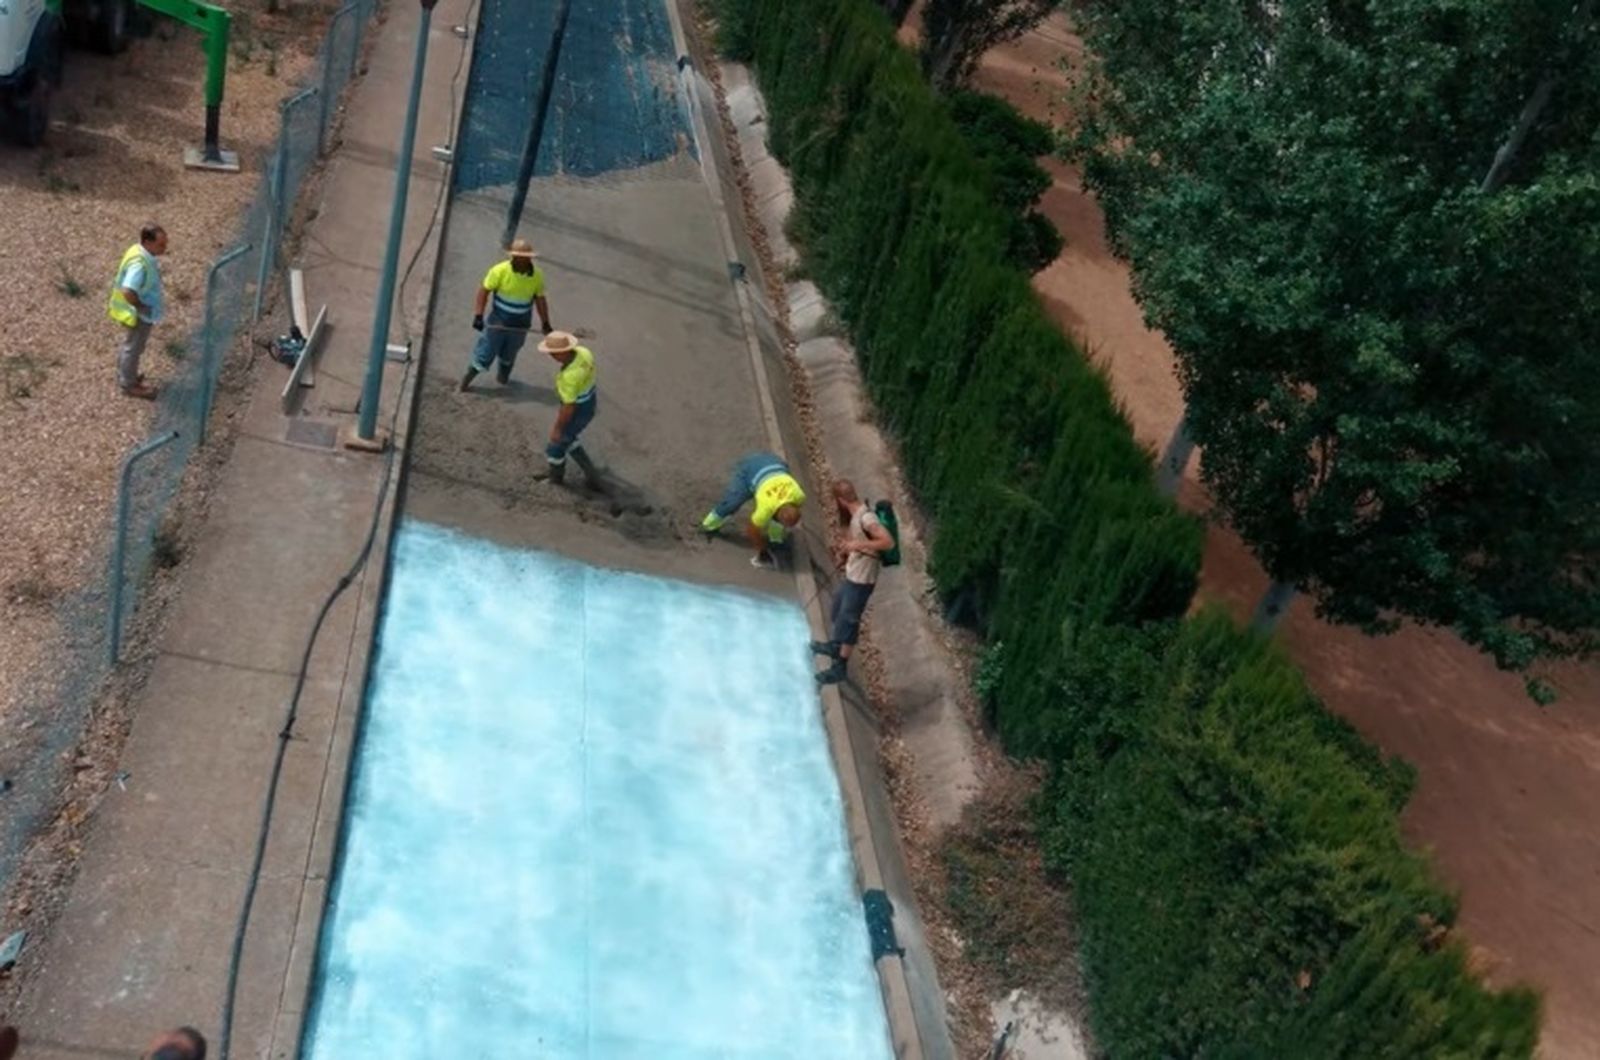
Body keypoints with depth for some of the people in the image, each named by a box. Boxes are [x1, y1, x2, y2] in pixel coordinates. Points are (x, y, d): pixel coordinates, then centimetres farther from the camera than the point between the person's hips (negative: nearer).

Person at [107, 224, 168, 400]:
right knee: (133, 348, 12)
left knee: (128, 345, 27)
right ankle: (130, 385, 31)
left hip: (140, 312, 9)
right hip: (139, 314, -9)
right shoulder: (139, 264, -35)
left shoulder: (140, 251, -6)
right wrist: (142, 307, -26)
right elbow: (128, 293, -42)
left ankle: (124, 376, 47)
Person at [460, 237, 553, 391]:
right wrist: (478, 316, -19)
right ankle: (468, 376, 26)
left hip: (520, 326, 2)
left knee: (509, 355, 19)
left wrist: (545, 323, 3)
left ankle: (503, 375, 44)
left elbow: (540, 299, 3)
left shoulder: (537, 275, -9)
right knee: (486, 353, 5)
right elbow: (484, 291, -13)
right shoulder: (500, 271, -19)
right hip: (497, 322, -2)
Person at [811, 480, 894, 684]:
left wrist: (858, 544, -32)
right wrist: (845, 552, 3)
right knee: (838, 608, 27)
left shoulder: (865, 517, -27)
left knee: (848, 621, 3)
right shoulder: (856, 515, 2)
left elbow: (888, 542, -36)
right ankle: (834, 646, 50)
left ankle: (840, 667, 17)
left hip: (861, 580, -10)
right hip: (852, 575, 10)